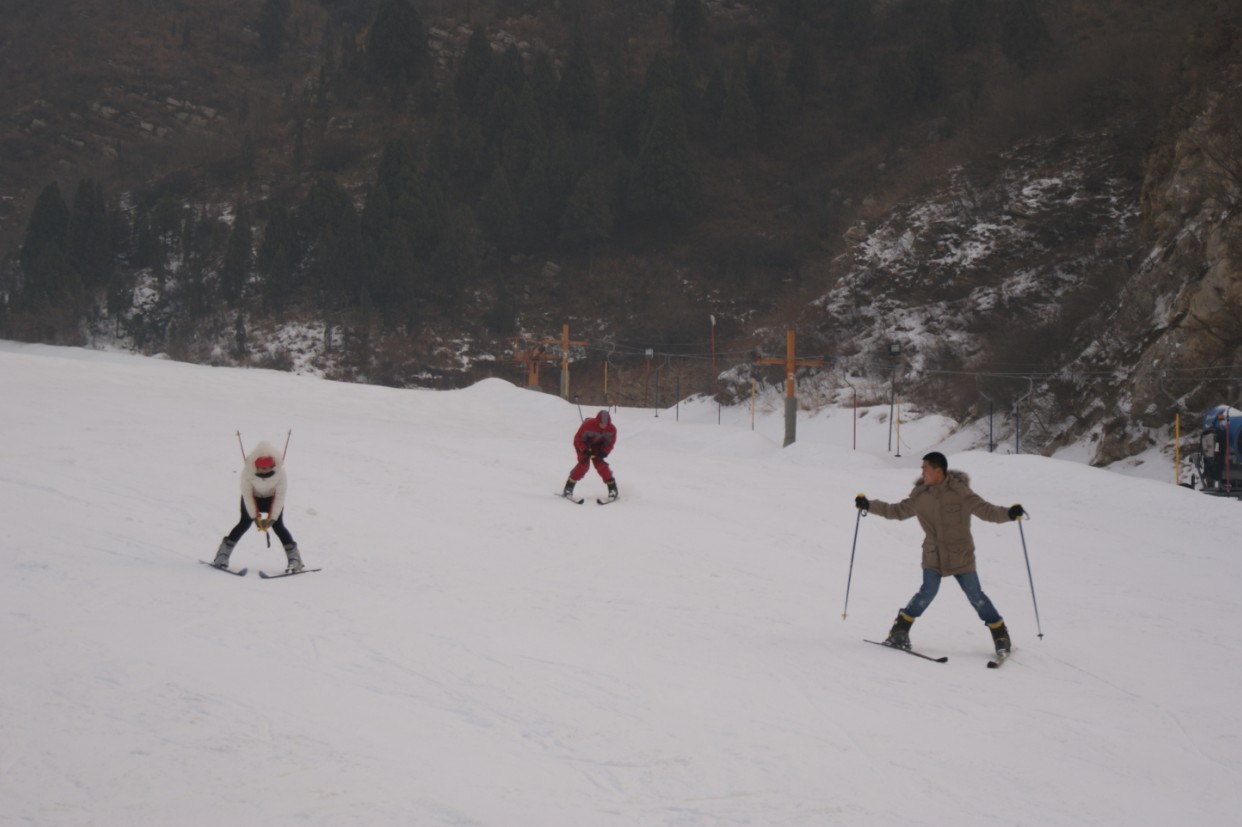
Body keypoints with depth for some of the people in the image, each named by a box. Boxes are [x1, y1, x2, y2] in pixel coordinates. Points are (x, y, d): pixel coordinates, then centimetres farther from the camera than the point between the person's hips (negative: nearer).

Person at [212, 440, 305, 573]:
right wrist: (255, 517, -22)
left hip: (272, 498, 0)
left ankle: (295, 560, -5)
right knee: (244, 523, -10)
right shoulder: (247, 470, -31)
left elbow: (280, 497, -22)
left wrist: (272, 518, -24)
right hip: (253, 497, 0)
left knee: (278, 526, -12)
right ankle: (222, 556, -3)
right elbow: (247, 495, -21)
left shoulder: (280, 472, -31)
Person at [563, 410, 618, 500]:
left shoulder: (612, 429, -21)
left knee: (599, 463, -16)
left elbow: (610, 443, -7)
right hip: (583, 445, -2)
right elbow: (578, 439, -22)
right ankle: (569, 487, -10)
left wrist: (604, 452, -25)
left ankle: (612, 488, -8)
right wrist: (586, 450, -33)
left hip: (597, 446, 2)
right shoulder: (588, 425, -33)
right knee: (584, 464, -19)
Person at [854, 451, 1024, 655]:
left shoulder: (960, 492, -11)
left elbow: (986, 510, -14)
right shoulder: (920, 496, 1)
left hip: (961, 556, -2)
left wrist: (1009, 513, -31)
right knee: (928, 592, -15)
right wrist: (869, 505, 11)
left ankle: (1000, 635, 14)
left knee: (975, 595, -2)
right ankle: (900, 629, -2)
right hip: (933, 555, 2)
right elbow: (898, 511, 15)